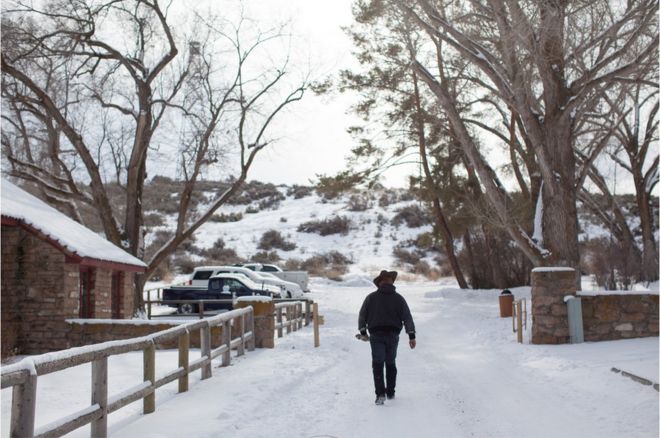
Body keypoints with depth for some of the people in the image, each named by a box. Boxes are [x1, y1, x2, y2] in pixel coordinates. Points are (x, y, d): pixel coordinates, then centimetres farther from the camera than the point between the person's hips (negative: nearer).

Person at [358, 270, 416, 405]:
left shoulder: (371, 297, 1)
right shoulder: (398, 298, 2)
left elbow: (362, 315, 3)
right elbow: (407, 317, -2)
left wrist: (363, 332, 15)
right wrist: (411, 336, -1)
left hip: (376, 335, -1)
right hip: (393, 335, 1)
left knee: (377, 365, 0)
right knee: (391, 364, 16)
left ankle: (380, 394, -13)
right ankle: (390, 392, 22)